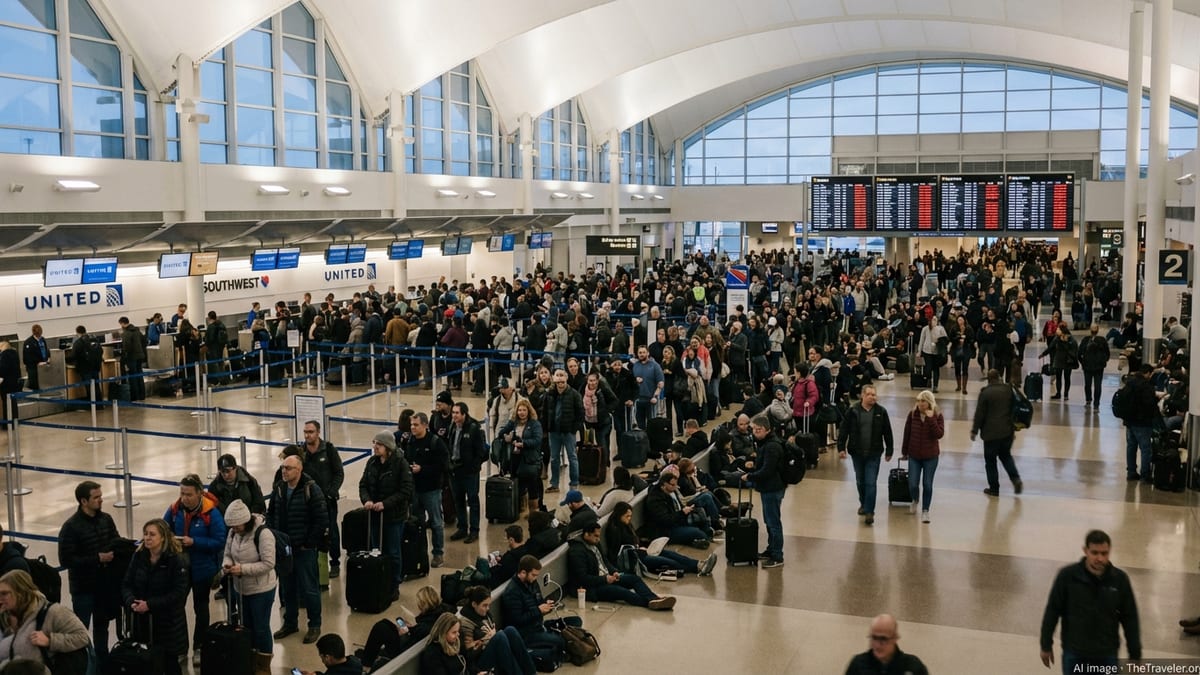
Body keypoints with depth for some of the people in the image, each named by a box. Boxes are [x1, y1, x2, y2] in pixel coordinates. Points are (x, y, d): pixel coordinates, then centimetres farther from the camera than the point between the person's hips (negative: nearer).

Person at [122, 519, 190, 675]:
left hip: (168, 622, -4)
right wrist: (132, 602, -17)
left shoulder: (177, 559, -12)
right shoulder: (138, 556, 4)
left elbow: (178, 593, -17)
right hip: (143, 621, 4)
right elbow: (126, 584, 3)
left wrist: (150, 605, -21)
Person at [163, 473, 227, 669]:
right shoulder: (174, 510, -9)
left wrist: (194, 542, -28)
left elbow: (220, 542, -20)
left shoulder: (211, 513, -22)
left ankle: (199, 648, 30)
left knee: (201, 607, 15)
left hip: (202, 568, -3)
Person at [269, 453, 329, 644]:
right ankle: (290, 623, 30)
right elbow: (270, 514, 15)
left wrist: (308, 543, -11)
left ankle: (315, 625, 16)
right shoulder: (278, 489, 3)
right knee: (286, 588, 15)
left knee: (309, 589, 3)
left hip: (304, 549, -5)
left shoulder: (311, 490, -14)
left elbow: (322, 520, -13)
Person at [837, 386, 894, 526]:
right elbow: (843, 430, -1)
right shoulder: (853, 411, -4)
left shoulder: (881, 412, -3)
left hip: (873, 454, -2)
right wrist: (841, 448, -5)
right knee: (860, 481, 16)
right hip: (857, 453, 2)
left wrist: (889, 451, 5)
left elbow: (887, 433, 3)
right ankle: (863, 504, 37)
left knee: (871, 483, -7)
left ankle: (869, 512, -4)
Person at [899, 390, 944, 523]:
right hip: (914, 455, 1)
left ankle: (925, 511, 21)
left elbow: (939, 435, -19)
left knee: (927, 485, 4)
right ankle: (914, 501, 32)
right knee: (913, 484, -1)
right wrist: (904, 452, 9)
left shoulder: (937, 416, -8)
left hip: (931, 457, -1)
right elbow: (906, 434, 4)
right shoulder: (912, 414, -5)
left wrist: (931, 419, -26)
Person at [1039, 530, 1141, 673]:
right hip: (1074, 655, -1)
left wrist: (1135, 655, 3)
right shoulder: (1067, 576, -14)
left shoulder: (1119, 579, -9)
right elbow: (1052, 611, -5)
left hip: (1107, 656, 1)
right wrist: (1046, 645, 0)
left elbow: (1130, 619, 0)